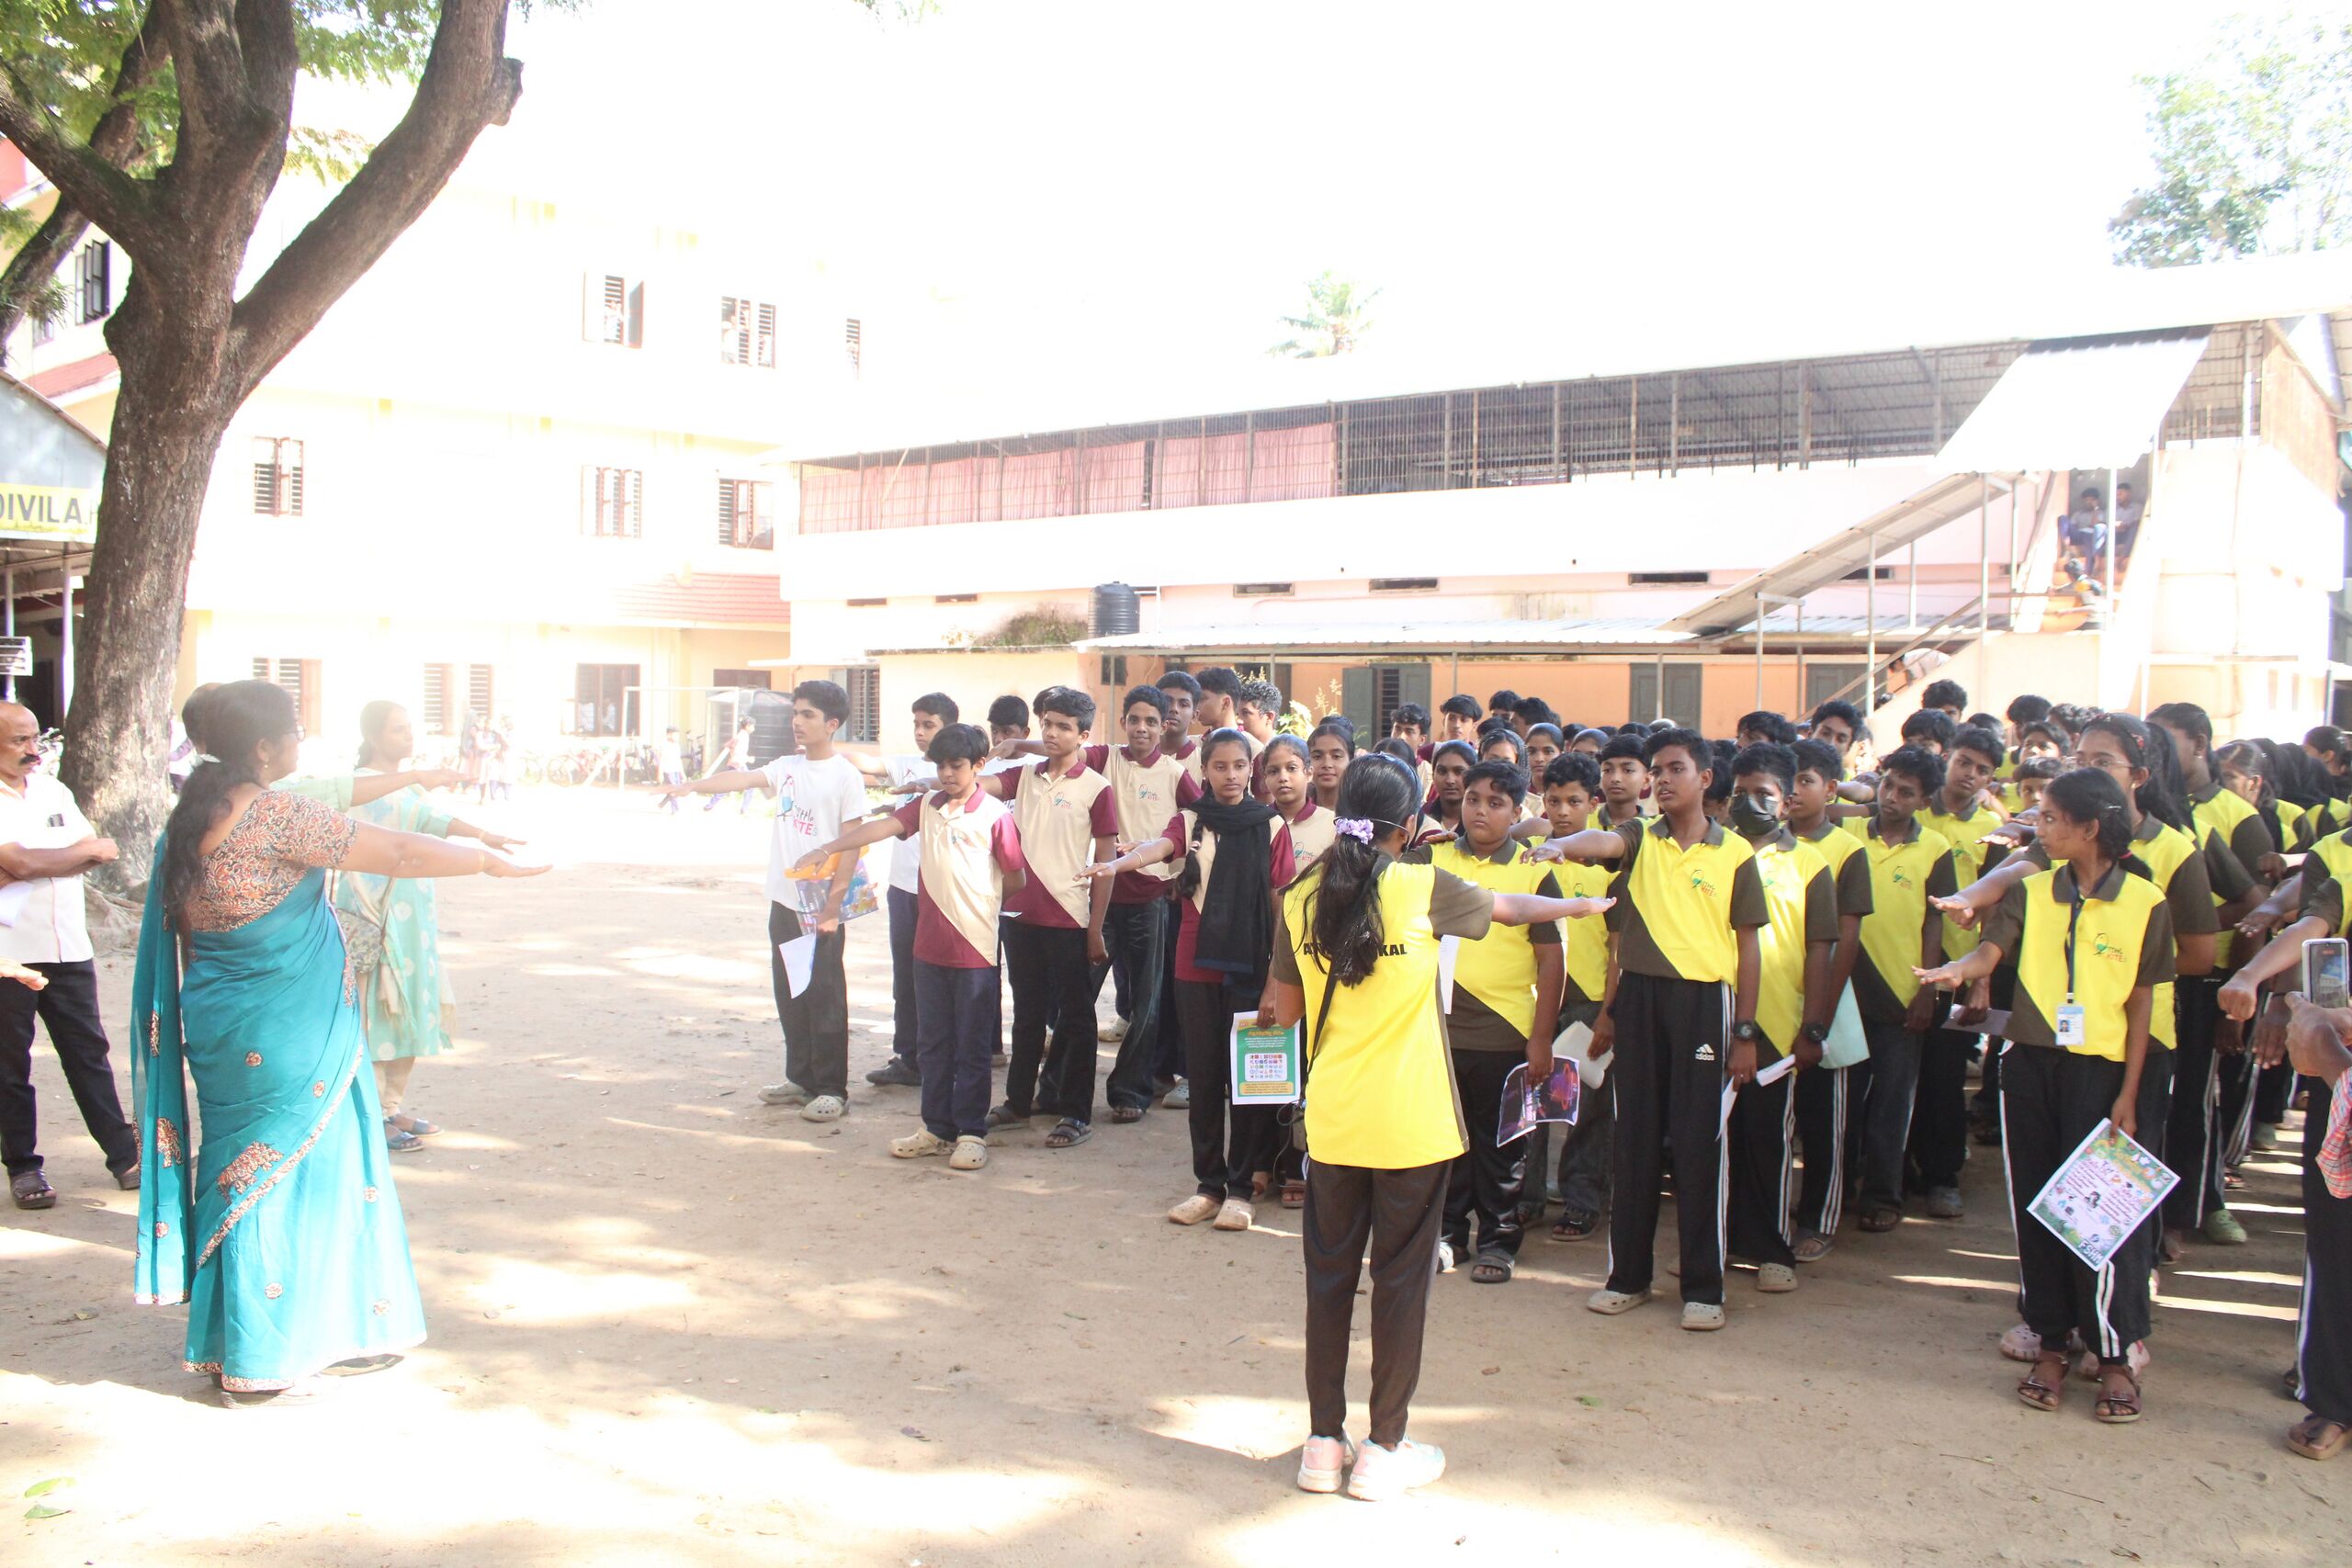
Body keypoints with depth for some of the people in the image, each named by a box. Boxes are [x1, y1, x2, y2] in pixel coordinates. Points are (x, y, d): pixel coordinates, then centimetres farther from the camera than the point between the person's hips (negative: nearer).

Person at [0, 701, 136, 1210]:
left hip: (69, 949, 5)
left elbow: (100, 853, 4)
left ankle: (123, 1154, 14)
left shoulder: (53, 790, 11)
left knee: (89, 1053, 8)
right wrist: (85, 850, -4)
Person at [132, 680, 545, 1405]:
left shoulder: (192, 818, 7)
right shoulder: (277, 814, -18)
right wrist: (490, 860, -8)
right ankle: (267, 1359, 14)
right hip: (288, 1038, -8)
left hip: (223, 1031, 8)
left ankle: (236, 1343, 27)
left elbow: (179, 930, 15)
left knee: (245, 1173, 16)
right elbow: (398, 855, -19)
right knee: (304, 1170, 4)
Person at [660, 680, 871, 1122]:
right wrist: (691, 786, -20)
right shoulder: (787, 767, 10)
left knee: (825, 997, -2)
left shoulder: (846, 776, -9)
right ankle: (800, 1078, 25)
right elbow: (741, 779, -3)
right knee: (789, 995, 14)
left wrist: (834, 905, -16)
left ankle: (832, 1090, 6)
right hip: (784, 899, 7)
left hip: (821, 906, -7)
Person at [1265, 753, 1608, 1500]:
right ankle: (1385, 1450, 17)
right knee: (1400, 1279, 8)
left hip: (1332, 1122, 3)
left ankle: (1324, 1441, 21)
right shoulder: (1422, 889, -8)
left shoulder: (1300, 899, -1)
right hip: (1410, 1125, -3)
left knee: (1328, 1274, 13)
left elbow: (1286, 1009, 6)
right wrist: (1579, 905, 28)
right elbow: (1507, 907, 10)